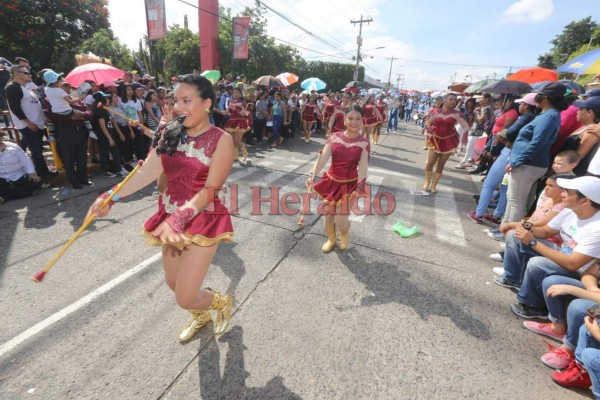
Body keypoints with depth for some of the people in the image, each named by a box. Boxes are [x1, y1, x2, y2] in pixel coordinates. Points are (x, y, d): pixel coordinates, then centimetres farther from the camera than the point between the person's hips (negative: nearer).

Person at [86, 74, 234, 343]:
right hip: (171, 220, 7)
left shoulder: (221, 140, -14)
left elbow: (210, 190, -21)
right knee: (173, 284, 22)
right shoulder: (171, 134, 3)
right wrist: (110, 196, -18)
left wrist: (178, 218, -33)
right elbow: (146, 172, -5)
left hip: (203, 221, -6)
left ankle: (222, 302, 33)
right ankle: (201, 316, 53)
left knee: (185, 298, -2)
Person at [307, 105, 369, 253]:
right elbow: (323, 157, -13)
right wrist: (312, 176, -25)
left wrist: (359, 187, -25)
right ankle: (331, 239, 41)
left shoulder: (364, 142, -7)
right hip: (332, 181, 2)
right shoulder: (334, 137, -4)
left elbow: (363, 166, -14)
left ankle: (344, 234, 34)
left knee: (340, 220, -5)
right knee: (328, 214, 11)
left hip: (350, 184, -2)